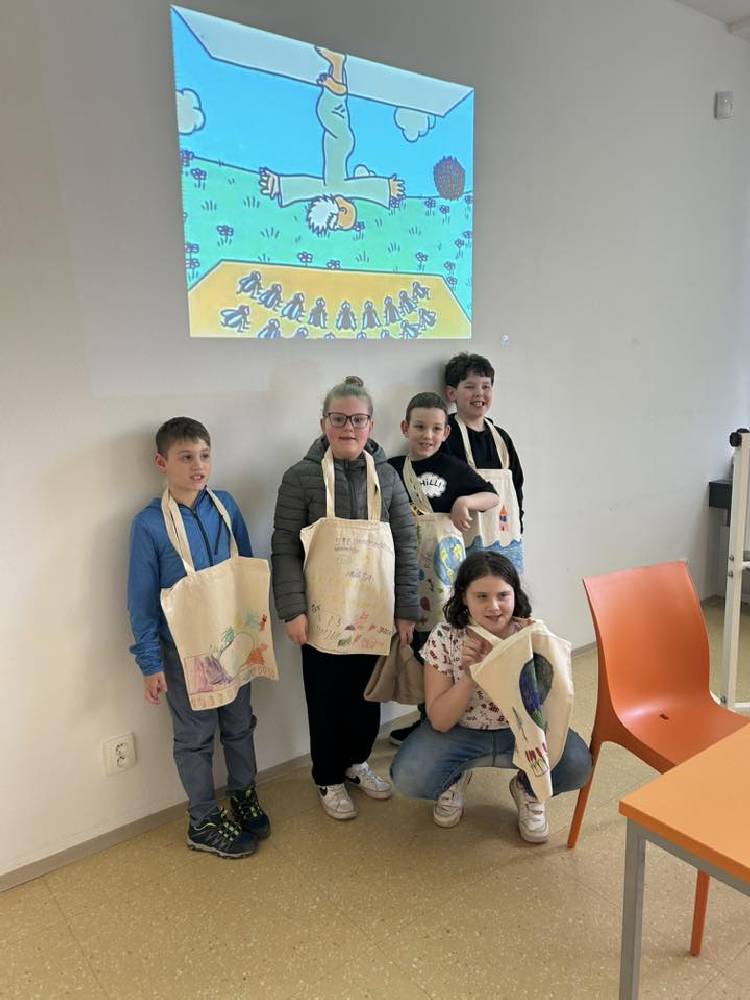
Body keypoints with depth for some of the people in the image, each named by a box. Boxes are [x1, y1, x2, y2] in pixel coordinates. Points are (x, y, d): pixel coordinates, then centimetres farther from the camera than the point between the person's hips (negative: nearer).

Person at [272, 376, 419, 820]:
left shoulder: (386, 475, 1)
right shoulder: (301, 477, -8)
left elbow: (406, 546, 2)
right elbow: (285, 549, -8)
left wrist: (406, 610, 0)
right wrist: (293, 610, -14)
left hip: (374, 613, 3)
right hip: (323, 615, -3)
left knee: (368, 694, 17)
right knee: (326, 698, 12)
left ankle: (357, 762, 43)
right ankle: (329, 779, 34)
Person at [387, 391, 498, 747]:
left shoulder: (452, 468, -1)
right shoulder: (391, 469, 5)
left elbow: (492, 496, 6)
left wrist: (465, 501, -11)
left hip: (441, 567, -3)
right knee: (416, 644, 13)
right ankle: (426, 718, 30)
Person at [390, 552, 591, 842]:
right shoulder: (444, 638, -19)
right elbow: (439, 721, -17)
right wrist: (470, 675, -33)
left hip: (521, 731, 1)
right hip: (460, 731, 0)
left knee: (577, 764, -27)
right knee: (407, 777, -26)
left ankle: (527, 788, 8)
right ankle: (455, 780, 11)